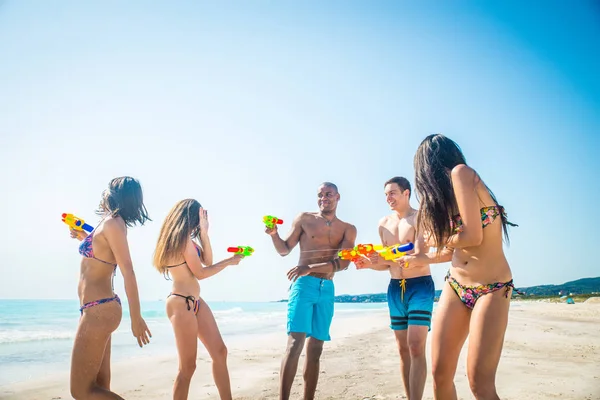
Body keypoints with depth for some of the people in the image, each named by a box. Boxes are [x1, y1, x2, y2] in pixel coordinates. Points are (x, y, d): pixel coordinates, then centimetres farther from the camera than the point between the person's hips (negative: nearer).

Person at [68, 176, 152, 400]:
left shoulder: (112, 223, -15)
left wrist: (136, 318, -21)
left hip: (99, 309, -10)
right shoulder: (112, 224, 14)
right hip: (100, 308, 10)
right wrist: (84, 238, 28)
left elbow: (128, 271, -20)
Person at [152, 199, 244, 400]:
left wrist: (204, 232, 7)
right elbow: (200, 273, -12)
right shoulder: (182, 236, -12)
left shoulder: (184, 237, 14)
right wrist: (228, 261, -2)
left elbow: (207, 261, 13)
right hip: (181, 303, -10)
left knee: (219, 352, 7)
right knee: (188, 366, -4)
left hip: (195, 301, 10)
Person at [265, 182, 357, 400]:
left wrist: (310, 268, -20)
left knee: (315, 349, 6)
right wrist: (274, 234, -13)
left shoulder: (348, 229, 8)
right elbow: (284, 250, 8)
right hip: (304, 285, -3)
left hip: (327, 290, 3)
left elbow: (343, 263, -7)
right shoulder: (304, 219, 5)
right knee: (295, 342, -16)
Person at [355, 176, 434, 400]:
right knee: (403, 349, 8)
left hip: (420, 286, -6)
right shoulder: (384, 224, 9)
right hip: (395, 289, 6)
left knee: (416, 346, -14)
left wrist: (389, 257, -34)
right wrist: (369, 264, -7)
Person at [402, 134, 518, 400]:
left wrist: (437, 241, -1)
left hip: (491, 289, -8)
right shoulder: (447, 194, 15)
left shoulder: (461, 173, -11)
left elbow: (472, 236, -20)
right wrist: (417, 259, 29)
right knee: (440, 374, 3)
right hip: (455, 287, 8)